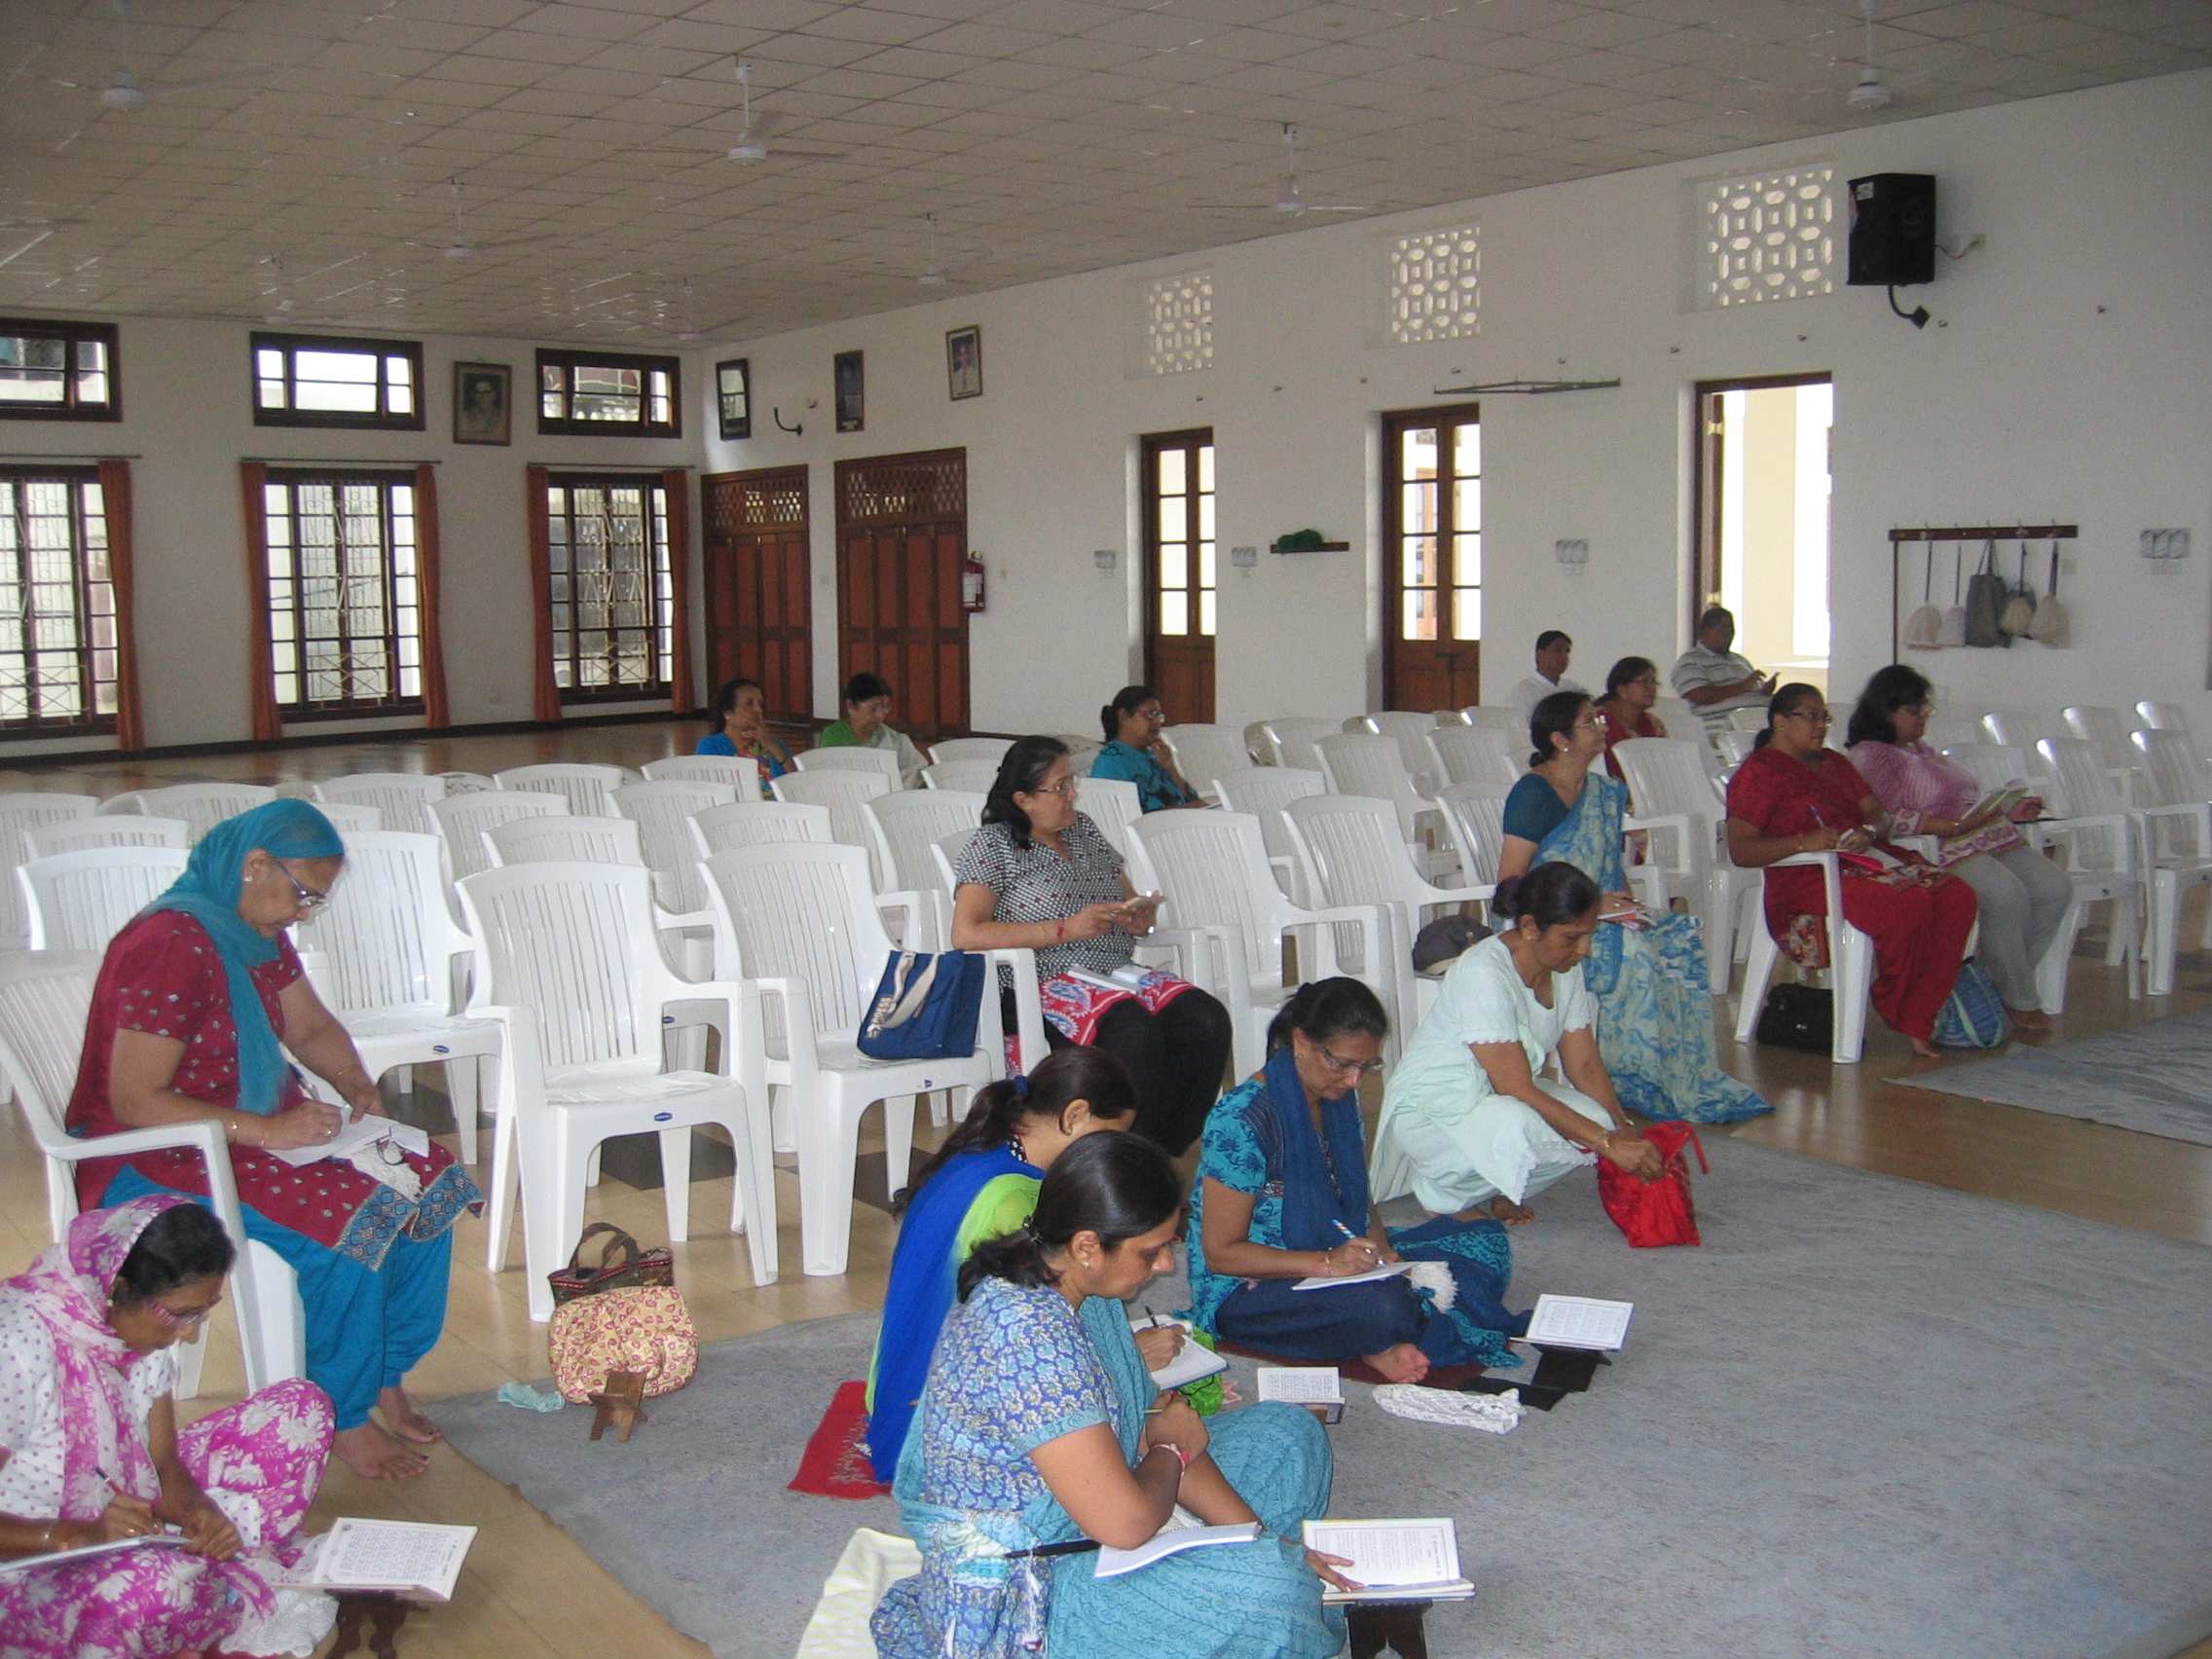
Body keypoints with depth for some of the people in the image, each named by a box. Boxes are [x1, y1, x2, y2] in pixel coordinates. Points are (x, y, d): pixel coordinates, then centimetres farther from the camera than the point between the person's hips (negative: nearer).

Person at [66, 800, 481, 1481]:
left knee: (429, 1185, -7)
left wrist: (356, 1085, -1)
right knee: (347, 1220, -28)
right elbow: (133, 1101, -26)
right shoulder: (172, 945, -23)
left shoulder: (259, 934, 6)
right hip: (154, 1163, -9)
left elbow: (312, 1027, 19)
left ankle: (385, 1378, 3)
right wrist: (267, 1131, -30)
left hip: (260, 1130, 9)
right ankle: (344, 1419, -11)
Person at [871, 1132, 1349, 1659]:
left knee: (1291, 1432, 11)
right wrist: (1170, 1447, -10)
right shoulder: (1030, 1336, -32)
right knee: (1266, 1591, -29)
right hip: (1015, 1591, -10)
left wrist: (1264, 1539, -3)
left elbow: (1153, 1423, 5)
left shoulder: (1083, 1284, -2)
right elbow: (1126, 1522, -32)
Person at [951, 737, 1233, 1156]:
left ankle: (1164, 1154, -13)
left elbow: (1130, 900, 27)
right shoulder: (992, 846, 0)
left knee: (1208, 1020, -20)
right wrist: (1066, 929, -17)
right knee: (1134, 1031, -35)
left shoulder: (1085, 830, 19)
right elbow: (965, 935, -13)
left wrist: (1141, 917, 0)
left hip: (1118, 976, 7)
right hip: (1041, 986, -6)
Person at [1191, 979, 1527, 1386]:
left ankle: (1385, 1344, -13)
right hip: (1244, 1292, -9)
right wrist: (1327, 1262, -28)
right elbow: (1220, 1253, -19)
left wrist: (1381, 1251, -8)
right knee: (1381, 1307, -38)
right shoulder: (1243, 1120, -21)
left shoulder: (1341, 1098, 4)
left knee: (1487, 1241, 0)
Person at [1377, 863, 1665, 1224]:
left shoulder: (1567, 969, -1)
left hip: (1499, 1098, 8)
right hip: (1429, 1112, -8)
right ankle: (1442, 1191, -8)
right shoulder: (1483, 974, -28)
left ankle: (1495, 1192, 3)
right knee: (1513, 1122, -39)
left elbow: (1585, 1065, 2)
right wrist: (1608, 1143, -31)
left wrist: (1626, 1131, -14)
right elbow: (1517, 1089, -30)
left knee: (1597, 1118, -20)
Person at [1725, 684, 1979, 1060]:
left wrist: (1868, 831, -7)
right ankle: (1897, 1014, -8)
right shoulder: (1759, 771, 1)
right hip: (1805, 879, -8)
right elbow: (1740, 849, -10)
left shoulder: (1834, 763, 27)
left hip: (1864, 862, 8)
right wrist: (1804, 842, -23)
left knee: (1956, 895, -19)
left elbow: (1876, 810, 18)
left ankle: (1919, 1023, -22)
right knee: (1907, 905, -32)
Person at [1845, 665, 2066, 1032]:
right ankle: (2019, 1002, -15)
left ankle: (2004, 984, -2)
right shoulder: (1869, 755, -3)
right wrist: (1950, 826, -23)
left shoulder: (1921, 749, 28)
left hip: (1988, 837, 9)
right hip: (1937, 848, -9)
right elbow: (1887, 817, -16)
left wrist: (2008, 812, 16)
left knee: (2056, 888, -10)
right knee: (2008, 895, -30)